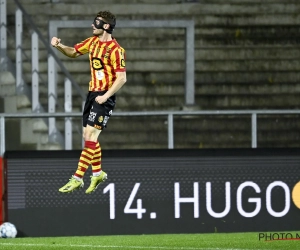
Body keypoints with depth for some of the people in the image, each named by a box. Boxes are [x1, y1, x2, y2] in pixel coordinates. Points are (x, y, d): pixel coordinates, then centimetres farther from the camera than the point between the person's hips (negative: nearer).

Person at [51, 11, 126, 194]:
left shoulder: (115, 50, -16)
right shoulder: (93, 42, 8)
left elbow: (122, 78, -18)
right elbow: (74, 52, 21)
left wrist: (105, 96, -22)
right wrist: (59, 46, 2)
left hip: (104, 98, -8)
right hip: (92, 94, 8)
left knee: (91, 137, -11)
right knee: (88, 136, 11)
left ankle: (77, 179, -12)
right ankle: (98, 173, 26)